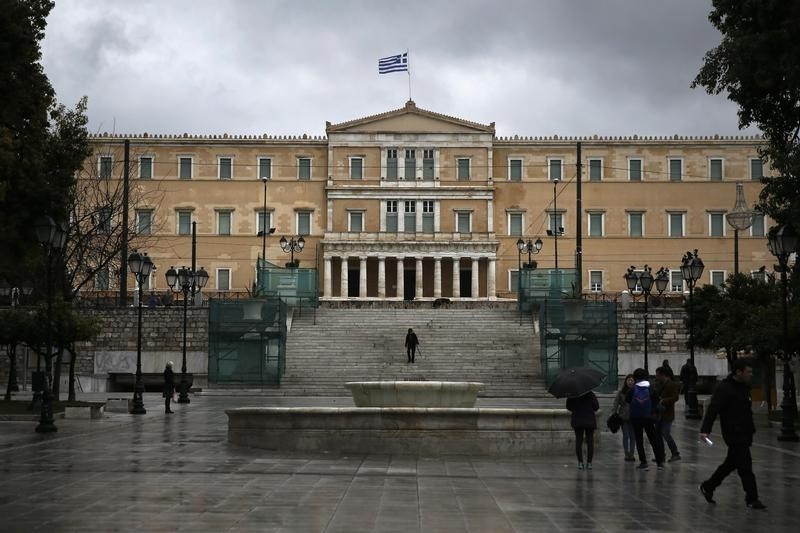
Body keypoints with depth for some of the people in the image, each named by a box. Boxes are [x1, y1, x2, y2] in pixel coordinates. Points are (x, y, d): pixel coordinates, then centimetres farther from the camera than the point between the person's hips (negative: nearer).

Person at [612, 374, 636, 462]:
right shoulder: (621, 392, -1)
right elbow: (616, 404, 1)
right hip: (623, 417, 0)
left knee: (633, 436, 5)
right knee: (625, 436, 2)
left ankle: (631, 453, 13)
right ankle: (626, 454, 9)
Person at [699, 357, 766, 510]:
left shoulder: (744, 387, 12)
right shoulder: (724, 388, -17)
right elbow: (713, 410, -22)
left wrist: (751, 429, 23)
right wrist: (705, 430, -30)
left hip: (744, 433, 9)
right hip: (733, 433, -9)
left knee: (731, 463, 17)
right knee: (745, 466, -7)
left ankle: (708, 487, 31)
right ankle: (752, 499, 2)